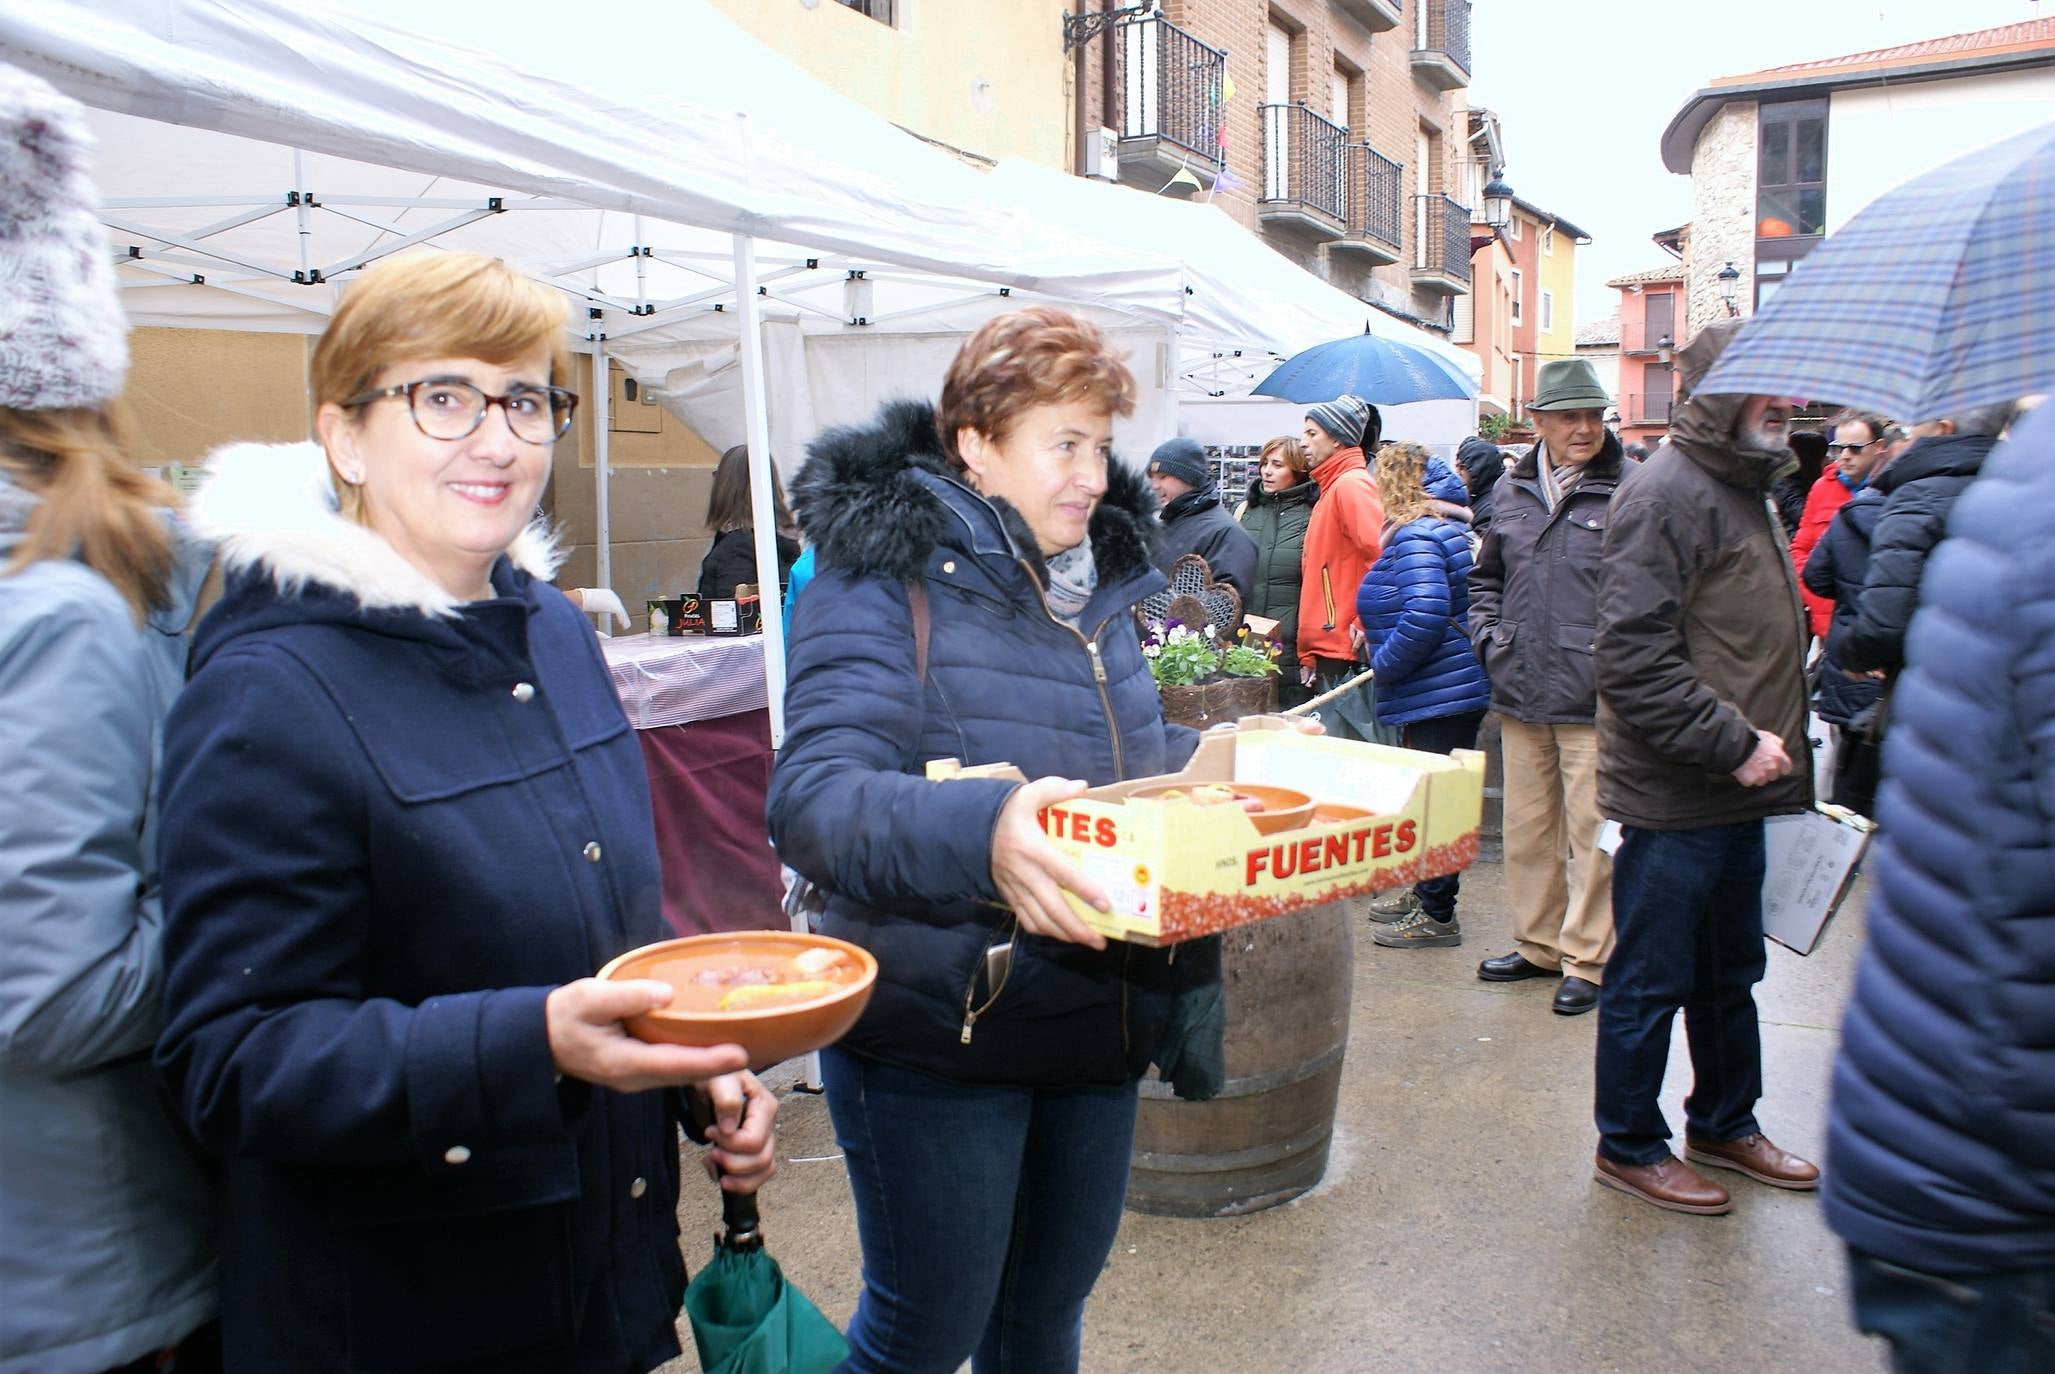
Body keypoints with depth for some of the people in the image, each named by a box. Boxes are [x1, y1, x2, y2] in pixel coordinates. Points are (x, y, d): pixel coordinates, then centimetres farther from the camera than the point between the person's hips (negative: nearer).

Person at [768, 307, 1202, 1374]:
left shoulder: (1098, 585, 8)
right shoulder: (886, 577, -15)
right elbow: (812, 800, -28)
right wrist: (982, 831, -45)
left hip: (1097, 1025, 7)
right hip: (938, 1033, -7)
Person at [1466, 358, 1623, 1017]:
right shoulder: (1512, 490, 12)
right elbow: (1486, 576, 24)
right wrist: (1488, 634, 11)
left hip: (1595, 698, -5)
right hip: (1521, 693, 6)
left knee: (1592, 833, 1)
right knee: (1526, 828, 14)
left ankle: (1587, 960, 15)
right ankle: (1538, 944, 29)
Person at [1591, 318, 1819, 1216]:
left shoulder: (1745, 487, 16)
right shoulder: (1667, 493, -16)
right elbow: (1634, 661, -24)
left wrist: (1764, 746, 16)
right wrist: (1735, 744, -21)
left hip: (1736, 786, 10)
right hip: (1675, 795, -10)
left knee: (1731, 970, 21)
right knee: (1652, 978, 4)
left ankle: (1724, 1126, 37)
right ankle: (1629, 1146, 20)